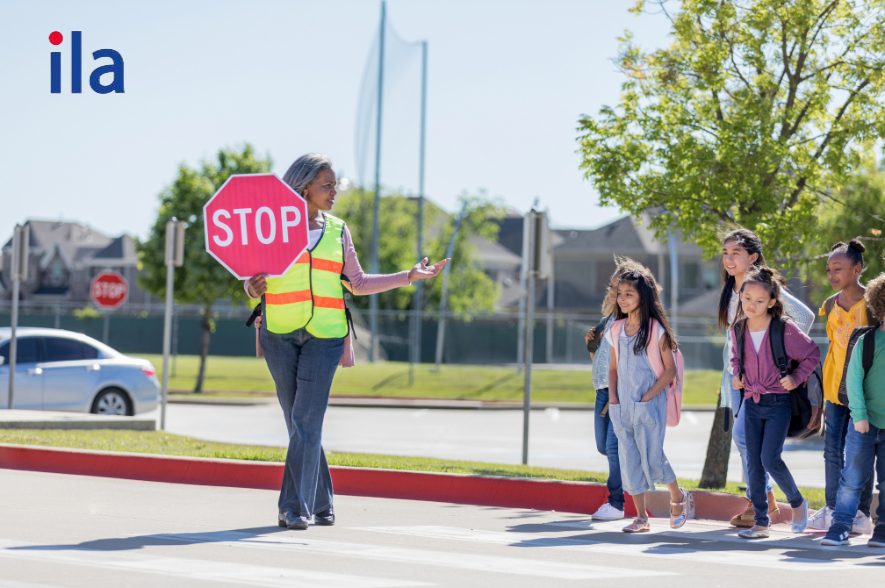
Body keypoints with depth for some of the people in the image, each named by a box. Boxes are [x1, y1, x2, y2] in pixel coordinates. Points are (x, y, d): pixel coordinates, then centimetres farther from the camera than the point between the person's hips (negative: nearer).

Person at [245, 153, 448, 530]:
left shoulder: (337, 231, 12)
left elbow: (358, 283, 15)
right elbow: (253, 279, 7)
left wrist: (410, 276, 10)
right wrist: (253, 288, -17)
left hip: (324, 335, 0)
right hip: (279, 333, 0)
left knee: (306, 421, -11)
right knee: (298, 423, 5)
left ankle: (296, 507, -12)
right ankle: (321, 502, 16)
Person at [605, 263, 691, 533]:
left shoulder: (656, 329, -7)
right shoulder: (617, 329, 9)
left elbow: (670, 370, -7)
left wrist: (648, 397, -13)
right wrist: (612, 397, 2)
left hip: (649, 403, -5)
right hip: (622, 406, 5)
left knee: (652, 456, -7)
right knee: (629, 460, 3)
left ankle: (679, 498, 19)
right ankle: (641, 517, 9)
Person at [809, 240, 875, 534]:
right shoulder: (831, 305, 9)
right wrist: (825, 392, 14)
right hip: (836, 386, 5)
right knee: (832, 450, 4)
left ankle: (861, 512, 5)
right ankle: (832, 510, 9)